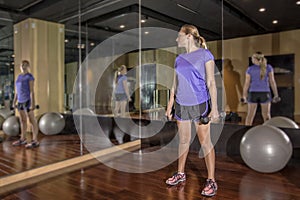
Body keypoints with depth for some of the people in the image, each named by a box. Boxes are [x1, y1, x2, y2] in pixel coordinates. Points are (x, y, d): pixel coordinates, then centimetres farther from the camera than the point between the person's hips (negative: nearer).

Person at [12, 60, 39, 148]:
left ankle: (35, 141, -5)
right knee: (22, 120, 13)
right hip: (20, 101, 9)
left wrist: (32, 104, -20)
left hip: (27, 100, -8)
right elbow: (17, 90, 17)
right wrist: (14, 102, 15)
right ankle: (23, 139, 23)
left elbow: (32, 91, -16)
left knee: (32, 121, -7)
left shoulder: (30, 76, -10)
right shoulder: (19, 76, 14)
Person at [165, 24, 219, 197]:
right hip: (181, 105, 5)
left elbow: (211, 83, -7)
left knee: (205, 142, 2)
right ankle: (181, 173, 30)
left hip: (200, 105, -5)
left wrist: (214, 107, -12)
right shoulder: (179, 59, 10)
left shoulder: (205, 54, -4)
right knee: (184, 141, 15)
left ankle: (211, 181, 14)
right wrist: (169, 106, 12)